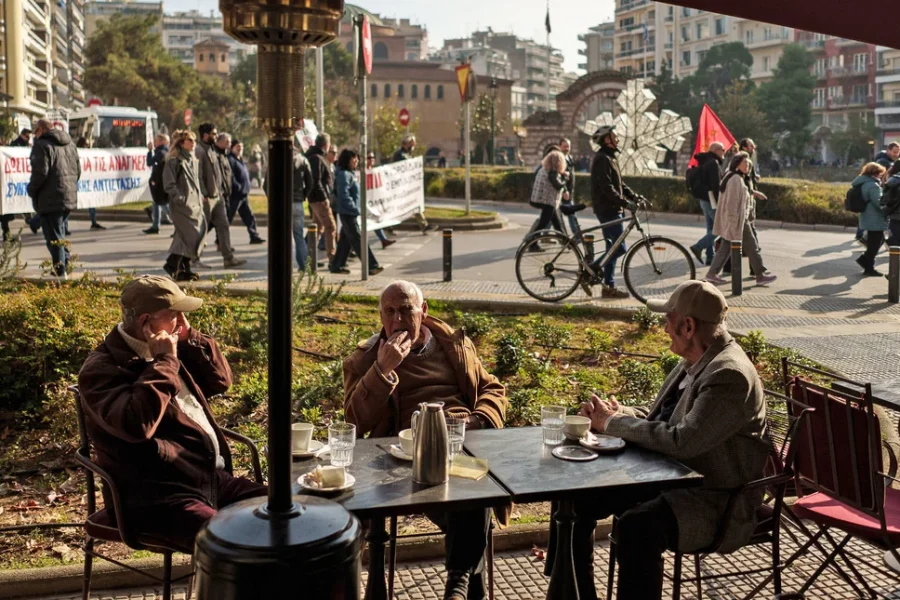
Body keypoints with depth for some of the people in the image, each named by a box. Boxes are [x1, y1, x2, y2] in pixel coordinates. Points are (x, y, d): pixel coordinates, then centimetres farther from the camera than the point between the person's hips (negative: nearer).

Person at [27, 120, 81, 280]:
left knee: (54, 235, -3)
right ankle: (64, 265, 21)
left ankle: (60, 271, -5)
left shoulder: (41, 145, -10)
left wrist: (31, 190, -3)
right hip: (69, 198, 8)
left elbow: (40, 172, -17)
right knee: (60, 233, 20)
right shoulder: (70, 144, 15)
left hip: (50, 200, -8)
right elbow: (78, 170, 16)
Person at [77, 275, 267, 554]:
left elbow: (221, 381, 18)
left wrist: (190, 338, 5)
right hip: (157, 497, -8)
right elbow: (137, 425, -28)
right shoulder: (101, 369, -11)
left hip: (212, 478, 8)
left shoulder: (169, 352, 14)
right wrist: (164, 363, -19)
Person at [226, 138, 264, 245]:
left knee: (249, 216, 13)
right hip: (235, 195, -10)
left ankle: (254, 236, 20)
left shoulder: (240, 160, 19)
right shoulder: (230, 160, -12)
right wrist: (238, 187, -21)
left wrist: (246, 187, 14)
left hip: (243, 195, 10)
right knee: (228, 217, -4)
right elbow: (230, 177, -22)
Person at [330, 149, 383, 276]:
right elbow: (344, 195, -22)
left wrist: (357, 208, 14)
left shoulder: (352, 174, 15)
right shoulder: (344, 174, -15)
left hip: (352, 213, 10)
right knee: (358, 239, -8)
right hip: (347, 212, -10)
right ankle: (371, 266, -9)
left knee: (346, 239, 13)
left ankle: (336, 265, 20)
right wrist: (356, 208, -20)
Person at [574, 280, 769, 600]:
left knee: (636, 526, -36)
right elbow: (659, 420, 17)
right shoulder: (696, 362, 7)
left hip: (715, 501, -10)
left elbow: (681, 441, -29)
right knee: (577, 499, 3)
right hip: (667, 477, 10)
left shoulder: (730, 375, -22)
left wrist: (613, 423, -18)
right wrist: (618, 413, -3)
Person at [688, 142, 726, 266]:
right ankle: (698, 247, -13)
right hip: (712, 200, -10)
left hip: (704, 199, 10)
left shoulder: (705, 162, 16)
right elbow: (716, 185, -22)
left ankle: (710, 257, 13)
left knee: (711, 228, 13)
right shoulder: (713, 163, -15)